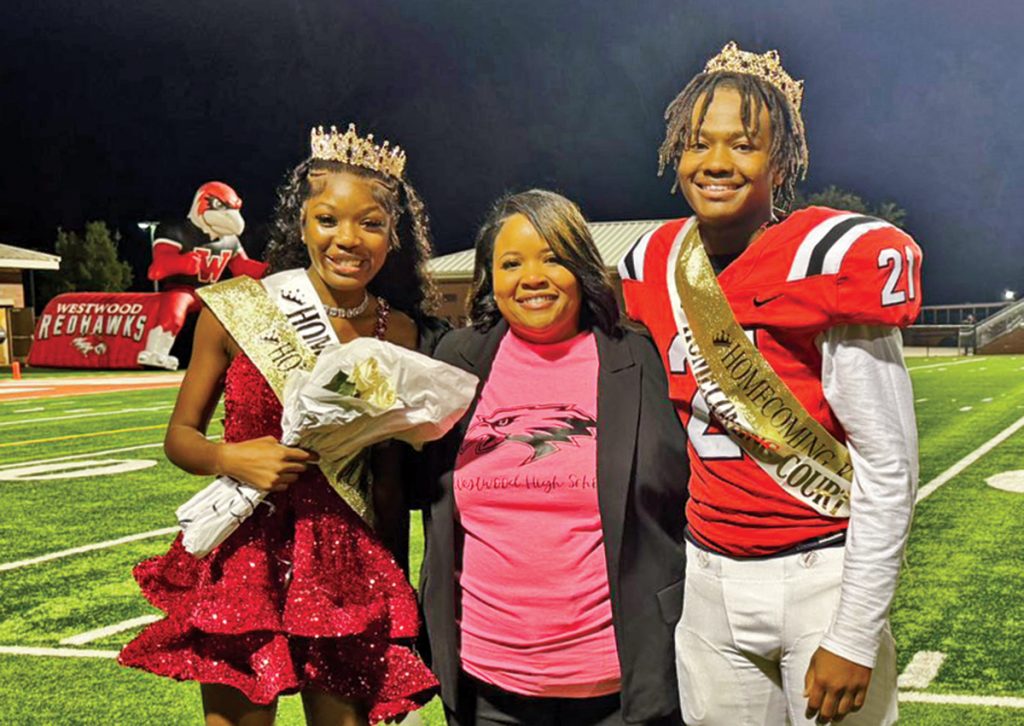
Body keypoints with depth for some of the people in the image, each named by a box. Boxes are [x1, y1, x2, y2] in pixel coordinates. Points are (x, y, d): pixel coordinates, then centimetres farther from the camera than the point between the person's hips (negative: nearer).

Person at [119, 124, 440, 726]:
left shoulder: (398, 333, 1)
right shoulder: (237, 311, -6)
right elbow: (181, 437, 4)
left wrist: (393, 590, 14)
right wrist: (233, 459, -17)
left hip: (346, 567, 2)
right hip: (245, 556, -1)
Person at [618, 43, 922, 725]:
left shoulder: (829, 261, -15)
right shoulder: (651, 266, 3)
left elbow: (890, 468, -15)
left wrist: (854, 638, -16)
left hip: (822, 576, -5)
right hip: (708, 584, 5)